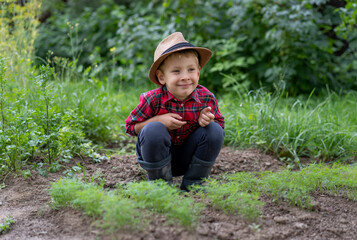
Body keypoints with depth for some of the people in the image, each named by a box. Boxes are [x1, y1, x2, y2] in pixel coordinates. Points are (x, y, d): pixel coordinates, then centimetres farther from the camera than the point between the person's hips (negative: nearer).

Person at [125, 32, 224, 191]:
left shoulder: (207, 98, -14)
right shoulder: (153, 99, -20)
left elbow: (220, 124, 0)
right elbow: (131, 126, -10)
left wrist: (208, 120, -24)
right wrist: (159, 120, -26)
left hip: (188, 158, 3)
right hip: (157, 157, -2)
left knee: (215, 131, -20)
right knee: (153, 129, -32)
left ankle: (192, 183, -3)